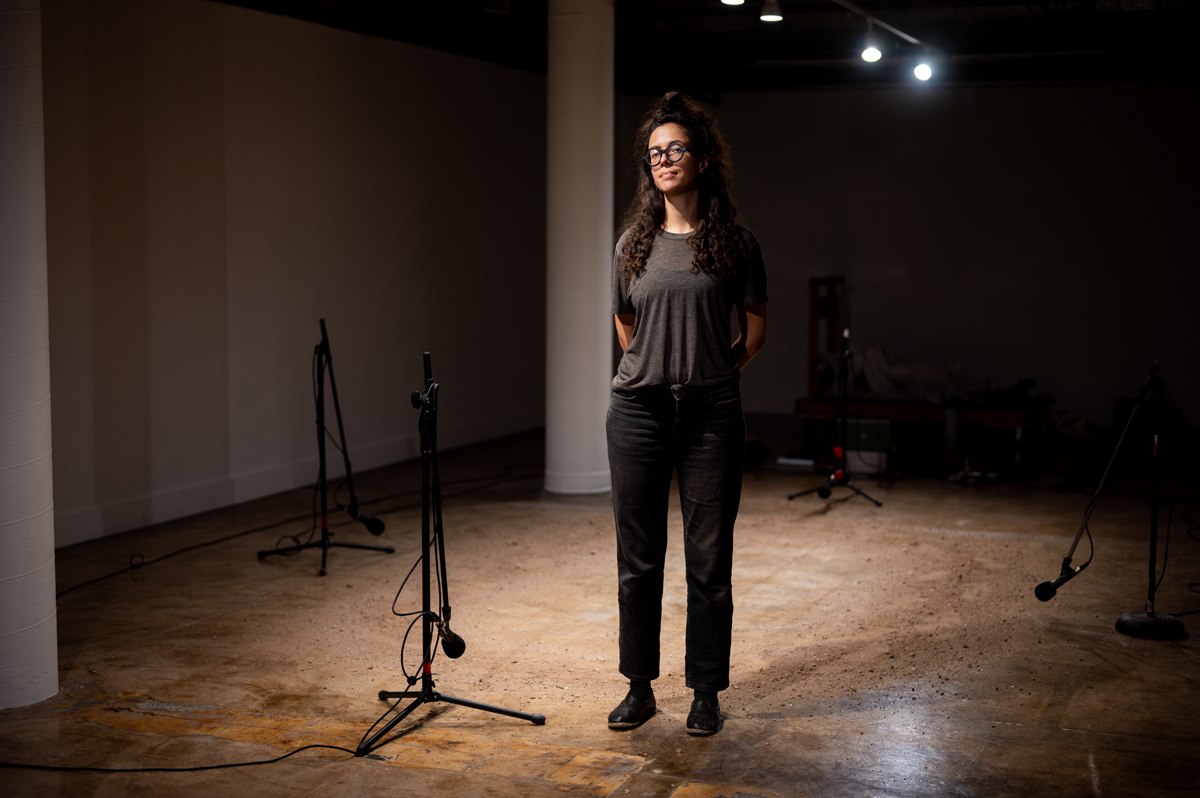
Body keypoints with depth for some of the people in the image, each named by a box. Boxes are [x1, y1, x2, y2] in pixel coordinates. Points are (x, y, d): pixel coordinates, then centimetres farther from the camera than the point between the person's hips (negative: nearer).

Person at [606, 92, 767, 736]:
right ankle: (639, 688, 21)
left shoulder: (734, 243, 0)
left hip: (711, 415, -2)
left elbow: (755, 331, 8)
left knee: (709, 561, 4)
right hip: (638, 410, 2)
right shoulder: (634, 242, 7)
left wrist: (711, 374, 8)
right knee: (638, 558, 7)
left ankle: (706, 693, 17)